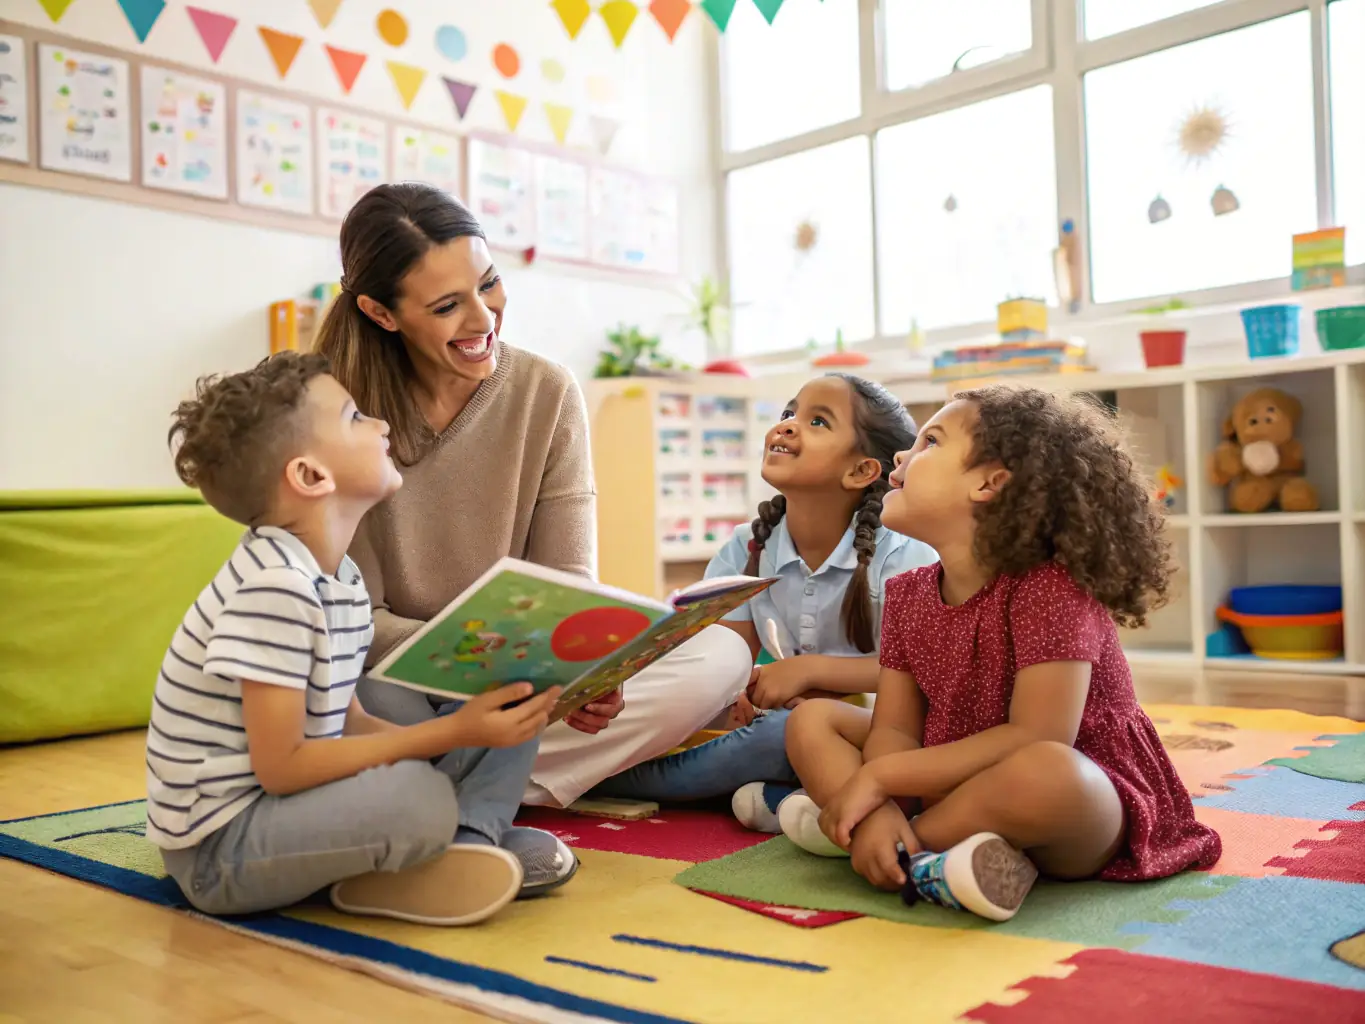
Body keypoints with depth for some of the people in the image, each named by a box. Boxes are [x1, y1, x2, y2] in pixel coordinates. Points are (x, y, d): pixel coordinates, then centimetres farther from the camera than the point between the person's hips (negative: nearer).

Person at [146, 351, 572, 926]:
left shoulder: (340, 577, 6)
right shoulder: (275, 585, -24)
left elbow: (344, 723, 6)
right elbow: (281, 767, -25)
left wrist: (466, 727, -9)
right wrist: (450, 735, -23)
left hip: (287, 802, 9)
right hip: (219, 852, -9)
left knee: (504, 719, 6)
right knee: (420, 799, -36)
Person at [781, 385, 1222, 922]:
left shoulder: (1050, 589, -21)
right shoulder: (907, 595, 0)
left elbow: (1036, 739, -28)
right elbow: (894, 728, -5)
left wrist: (877, 777, -25)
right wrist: (876, 809, -28)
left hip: (1084, 799, -7)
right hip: (955, 787, 7)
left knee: (1043, 772, -41)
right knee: (812, 720, 2)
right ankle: (920, 861, -21)